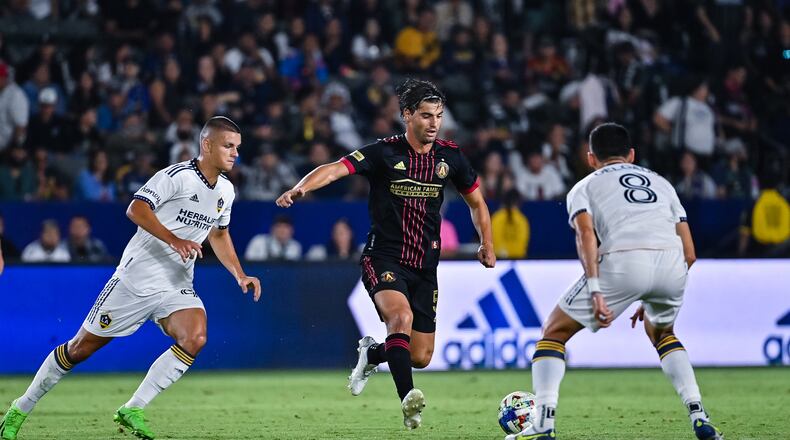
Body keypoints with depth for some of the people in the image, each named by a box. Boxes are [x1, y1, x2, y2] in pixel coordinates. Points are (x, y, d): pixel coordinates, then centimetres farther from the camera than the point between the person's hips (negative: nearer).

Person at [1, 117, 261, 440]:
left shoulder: (226, 190, 9)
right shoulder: (177, 176, -15)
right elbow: (136, 209, -26)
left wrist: (240, 275, 16)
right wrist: (174, 240, -36)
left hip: (177, 286, 6)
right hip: (136, 278, -6)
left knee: (195, 339, -22)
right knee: (82, 346, 1)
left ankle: (132, 410, -14)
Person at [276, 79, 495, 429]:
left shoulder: (449, 156, 4)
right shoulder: (385, 153, -8)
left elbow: (476, 202, 20)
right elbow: (336, 169, -22)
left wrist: (487, 245, 10)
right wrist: (301, 188, -40)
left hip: (425, 266, 4)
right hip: (384, 259, -4)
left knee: (420, 358, 3)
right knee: (401, 315, -34)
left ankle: (371, 354, 34)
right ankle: (408, 400, -39)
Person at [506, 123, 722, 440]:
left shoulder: (584, 187, 24)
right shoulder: (661, 183, 34)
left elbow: (586, 233, 0)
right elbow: (689, 254, 26)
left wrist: (595, 291, -8)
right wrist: (652, 301, 36)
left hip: (622, 261, -4)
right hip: (671, 260, 4)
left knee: (554, 332, 16)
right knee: (661, 332, 35)